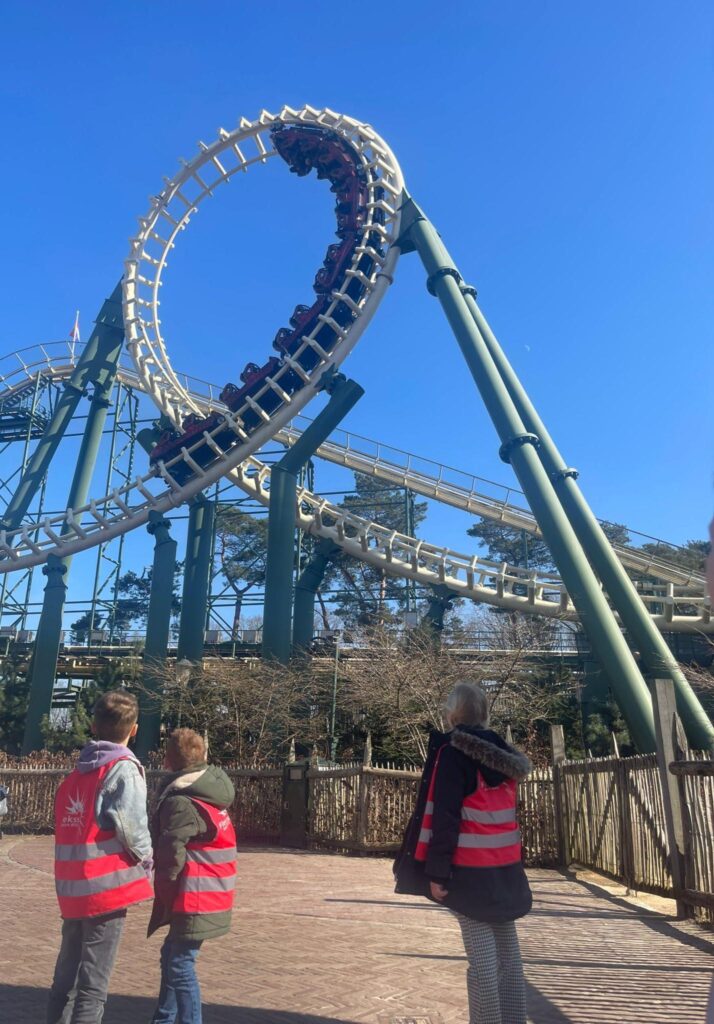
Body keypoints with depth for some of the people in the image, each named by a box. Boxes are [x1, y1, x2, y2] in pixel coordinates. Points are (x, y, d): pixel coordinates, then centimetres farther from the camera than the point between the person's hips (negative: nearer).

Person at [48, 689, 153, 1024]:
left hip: (71, 889, 7)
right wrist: (146, 861, -3)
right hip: (106, 886, -7)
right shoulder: (124, 769, -10)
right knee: (93, 985, 1)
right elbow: (131, 826, -19)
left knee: (65, 976, 21)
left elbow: (65, 829, 12)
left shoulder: (75, 773, 12)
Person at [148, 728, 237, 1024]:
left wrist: (166, 892, -7)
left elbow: (171, 852, -24)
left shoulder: (181, 801, -18)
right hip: (211, 897, 10)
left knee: (180, 964, -3)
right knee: (172, 957, 21)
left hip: (194, 900, -10)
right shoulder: (210, 793, 10)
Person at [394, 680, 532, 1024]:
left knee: (481, 956, -2)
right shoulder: (502, 751, 9)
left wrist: (437, 871, -14)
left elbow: (445, 815, -17)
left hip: (472, 868, -7)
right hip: (505, 866, 7)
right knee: (508, 950, 14)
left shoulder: (452, 751, -11)